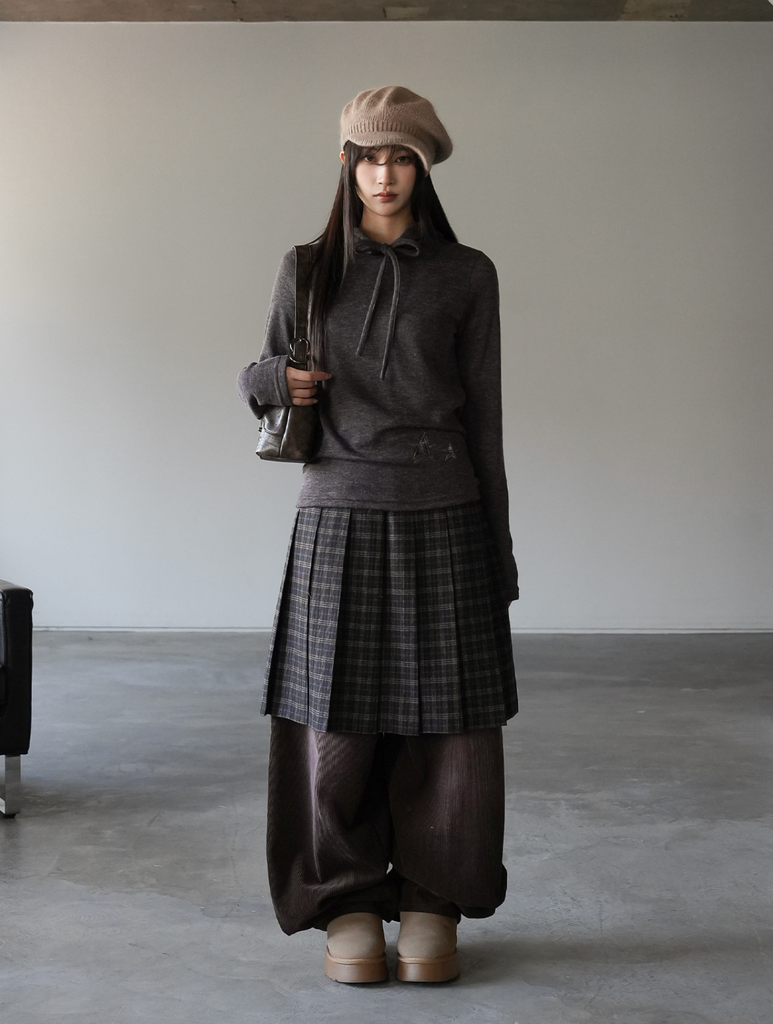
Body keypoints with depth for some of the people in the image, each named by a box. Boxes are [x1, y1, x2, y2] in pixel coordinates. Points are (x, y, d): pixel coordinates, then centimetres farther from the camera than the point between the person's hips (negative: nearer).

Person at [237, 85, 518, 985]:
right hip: (338, 520, 1)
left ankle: (431, 907, 18)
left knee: (443, 727, 2)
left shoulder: (465, 275, 5)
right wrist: (273, 380, -10)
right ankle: (349, 905, 18)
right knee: (337, 727, 1)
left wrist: (497, 551, 4)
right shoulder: (307, 270, 7)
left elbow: (483, 414, 6)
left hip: (441, 522, 0)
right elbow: (260, 381, 16)